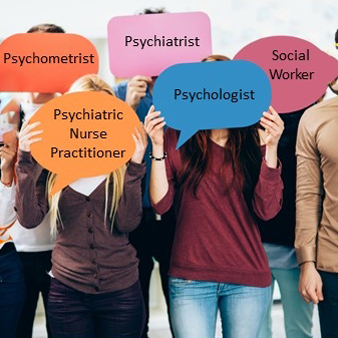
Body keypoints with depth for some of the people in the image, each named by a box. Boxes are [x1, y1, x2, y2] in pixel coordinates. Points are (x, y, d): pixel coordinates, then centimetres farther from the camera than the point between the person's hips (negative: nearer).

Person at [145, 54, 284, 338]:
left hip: (248, 279, 2)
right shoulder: (177, 139, -1)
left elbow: (267, 209, -8)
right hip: (191, 278, -1)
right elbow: (161, 203, -8)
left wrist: (271, 147, -14)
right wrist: (158, 146, -14)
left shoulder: (254, 142, 2)